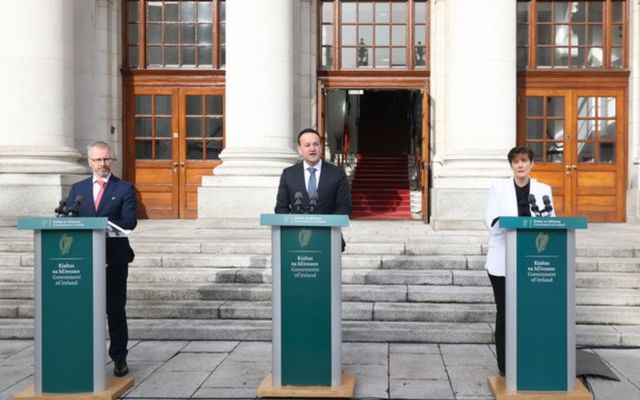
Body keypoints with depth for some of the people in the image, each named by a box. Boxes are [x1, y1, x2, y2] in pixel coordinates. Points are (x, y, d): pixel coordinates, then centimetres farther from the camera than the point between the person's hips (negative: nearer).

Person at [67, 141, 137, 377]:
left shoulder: (125, 189, 2)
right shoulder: (77, 189, 13)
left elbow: (130, 221, -10)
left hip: (114, 259, -3)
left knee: (115, 310, 4)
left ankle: (119, 358, 14)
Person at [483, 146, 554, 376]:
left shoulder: (543, 190, 12)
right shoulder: (498, 188, 7)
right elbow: (490, 219, -3)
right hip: (503, 261, -1)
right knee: (504, 312, 1)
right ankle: (504, 366, 9)